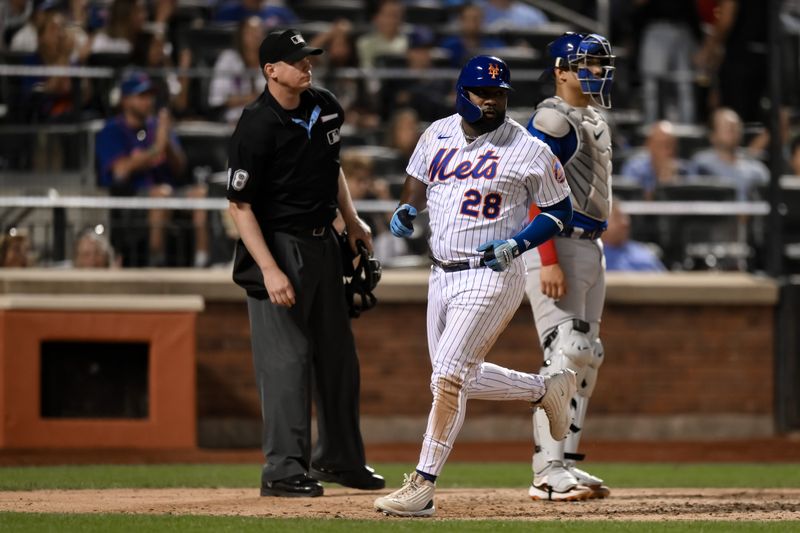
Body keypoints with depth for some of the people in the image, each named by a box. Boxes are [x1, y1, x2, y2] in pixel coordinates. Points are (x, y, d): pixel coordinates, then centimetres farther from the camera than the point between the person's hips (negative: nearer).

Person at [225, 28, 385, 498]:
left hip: (323, 243, 8)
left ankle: (338, 458, 28)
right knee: (286, 359, -9)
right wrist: (270, 270, -24)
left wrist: (352, 221, 12)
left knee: (338, 355, 14)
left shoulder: (325, 107, 4)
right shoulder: (257, 128, -18)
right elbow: (240, 206, -18)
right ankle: (284, 470, -5)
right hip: (278, 245, -8)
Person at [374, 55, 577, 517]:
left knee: (449, 376, -15)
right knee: (460, 377, 14)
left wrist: (517, 243, -16)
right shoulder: (438, 134, 6)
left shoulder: (529, 149, -9)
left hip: (492, 276, -7)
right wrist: (407, 209, 1)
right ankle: (546, 389, 36)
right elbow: (418, 179, 24)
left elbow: (560, 210, -1)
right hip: (442, 275, 7)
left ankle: (423, 487, -12)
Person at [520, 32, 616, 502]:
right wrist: (549, 262, -25)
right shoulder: (553, 120, -12)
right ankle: (549, 472, -13)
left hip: (590, 247, 10)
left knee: (587, 355, 10)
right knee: (566, 352, -13)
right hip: (557, 246, -10)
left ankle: (565, 465, 14)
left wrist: (591, 257, 19)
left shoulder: (595, 119, 17)